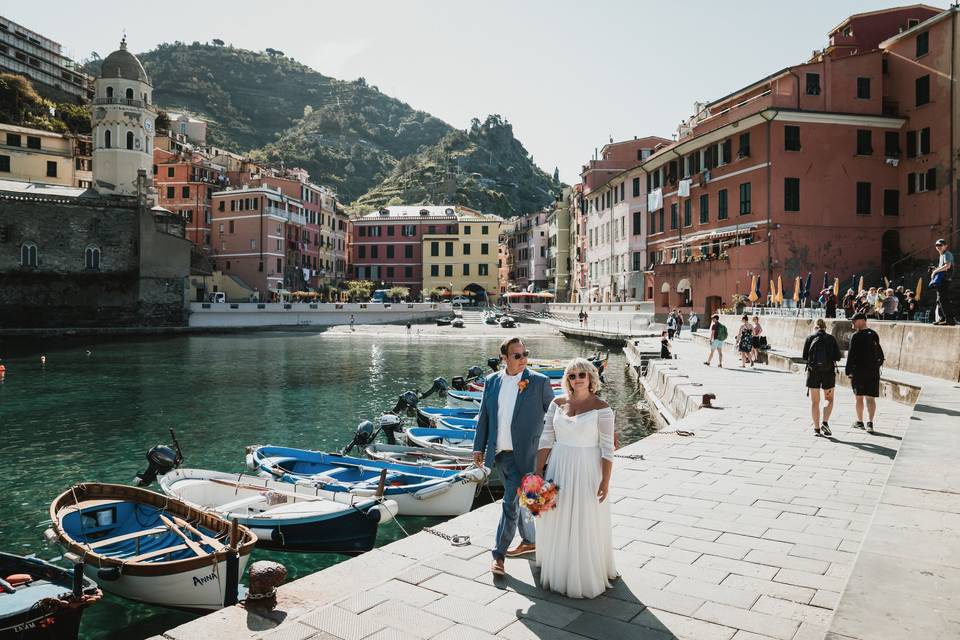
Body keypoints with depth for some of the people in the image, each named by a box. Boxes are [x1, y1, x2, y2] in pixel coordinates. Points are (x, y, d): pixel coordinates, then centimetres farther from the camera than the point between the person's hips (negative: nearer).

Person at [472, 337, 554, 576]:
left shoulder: (539, 381, -8)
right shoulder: (492, 381, 4)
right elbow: (484, 416, 9)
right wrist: (479, 447, 7)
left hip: (523, 455, -5)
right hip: (499, 453, 5)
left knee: (511, 503, -5)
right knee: (518, 500, 21)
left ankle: (499, 554, 7)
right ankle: (530, 541, 39)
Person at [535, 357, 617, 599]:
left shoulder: (601, 408, -10)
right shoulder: (558, 403, 1)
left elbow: (607, 448, -10)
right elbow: (546, 439, 3)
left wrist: (605, 481, -13)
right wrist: (538, 472, 0)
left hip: (587, 471, -4)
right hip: (559, 469, 4)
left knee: (586, 524, 6)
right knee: (557, 522, 14)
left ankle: (587, 576, 26)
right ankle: (557, 570, 34)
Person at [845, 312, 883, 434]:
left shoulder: (856, 336, -11)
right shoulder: (874, 335, 8)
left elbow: (851, 355, -13)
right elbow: (880, 354, 15)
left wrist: (849, 371, -9)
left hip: (858, 370, -4)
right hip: (873, 371, 5)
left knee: (859, 397, 8)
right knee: (870, 398, 3)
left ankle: (860, 421, 18)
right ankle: (870, 422, -7)